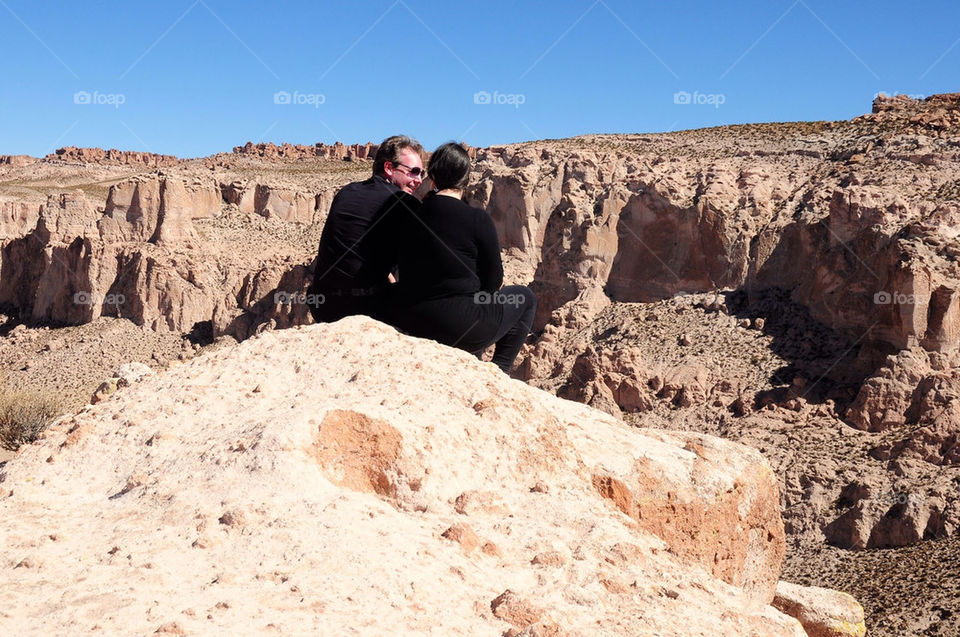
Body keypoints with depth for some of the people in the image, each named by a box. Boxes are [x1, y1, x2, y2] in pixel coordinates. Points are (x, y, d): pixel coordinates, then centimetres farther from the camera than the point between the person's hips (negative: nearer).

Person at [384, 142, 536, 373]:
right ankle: (499, 370, 12)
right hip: (460, 328, -6)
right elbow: (493, 281, -2)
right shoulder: (478, 220, -11)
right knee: (524, 297, 22)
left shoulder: (404, 213, 0)